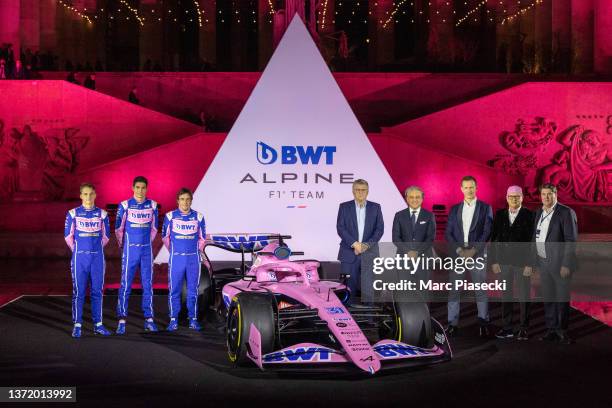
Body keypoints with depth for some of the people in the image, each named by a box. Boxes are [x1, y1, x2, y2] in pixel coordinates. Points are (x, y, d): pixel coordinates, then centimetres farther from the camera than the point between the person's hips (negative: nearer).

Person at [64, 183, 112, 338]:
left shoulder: (102, 214, 3)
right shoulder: (73, 214, -1)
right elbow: (68, 236, 7)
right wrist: (77, 250, 11)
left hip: (97, 258, 2)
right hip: (79, 258, -2)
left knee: (97, 291, 5)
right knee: (78, 292, -1)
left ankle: (98, 325, 12)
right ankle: (77, 325, 4)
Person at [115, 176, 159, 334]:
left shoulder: (152, 205, 4)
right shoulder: (125, 205, -5)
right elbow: (118, 228, 5)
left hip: (147, 250, 3)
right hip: (130, 250, -3)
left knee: (148, 285, 6)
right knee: (126, 285, -3)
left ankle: (149, 319, 13)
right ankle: (122, 321, 0)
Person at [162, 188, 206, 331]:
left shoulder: (198, 217, 3)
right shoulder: (170, 216, -1)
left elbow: (202, 237, 15)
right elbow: (165, 236, 12)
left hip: (193, 258, 1)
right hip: (176, 258, -1)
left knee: (193, 290, 5)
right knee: (174, 290, -1)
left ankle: (193, 319, 12)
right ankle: (173, 320, 7)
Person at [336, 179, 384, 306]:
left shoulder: (375, 207, 9)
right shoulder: (344, 207, 6)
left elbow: (380, 229, 2)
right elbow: (340, 228, -2)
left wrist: (367, 245, -10)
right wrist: (354, 243, -13)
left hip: (369, 252, 1)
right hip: (349, 253, 0)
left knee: (368, 288, -2)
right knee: (350, 287, 0)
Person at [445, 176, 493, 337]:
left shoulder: (485, 208, 4)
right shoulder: (454, 209, 11)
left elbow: (487, 232, -4)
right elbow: (448, 233, 6)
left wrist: (473, 250, -12)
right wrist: (459, 250, -8)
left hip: (477, 254, -2)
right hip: (457, 254, 2)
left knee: (481, 290, -1)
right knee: (454, 290, 1)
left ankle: (483, 323, 6)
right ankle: (453, 323, 5)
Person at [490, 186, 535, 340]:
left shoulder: (529, 215, -4)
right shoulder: (500, 215, 7)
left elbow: (532, 240, -7)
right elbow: (494, 239, 8)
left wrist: (529, 264, -12)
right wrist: (493, 261, 2)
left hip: (522, 262, -3)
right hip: (504, 262, 3)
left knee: (524, 297, 3)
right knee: (506, 296, 7)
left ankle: (524, 329, 11)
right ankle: (507, 328, 13)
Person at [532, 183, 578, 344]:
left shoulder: (566, 213, -9)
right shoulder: (539, 212, 11)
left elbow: (571, 240, -13)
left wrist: (566, 264, -17)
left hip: (560, 263, -6)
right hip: (543, 262, 6)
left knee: (562, 299, 2)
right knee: (548, 298, 9)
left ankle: (562, 331, 13)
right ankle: (551, 330, 16)